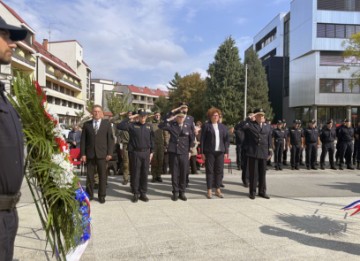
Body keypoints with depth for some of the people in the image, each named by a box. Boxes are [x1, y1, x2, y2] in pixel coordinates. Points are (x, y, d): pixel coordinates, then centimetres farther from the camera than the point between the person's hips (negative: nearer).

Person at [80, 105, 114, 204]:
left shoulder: (107, 123, 5)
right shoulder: (86, 124, 8)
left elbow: (110, 139, 2)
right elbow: (83, 140, 6)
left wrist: (110, 153, -5)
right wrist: (83, 154, -2)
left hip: (102, 154, -1)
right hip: (90, 154, 1)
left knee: (102, 175, 3)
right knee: (89, 176, 6)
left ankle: (102, 195, 14)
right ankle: (89, 194, 20)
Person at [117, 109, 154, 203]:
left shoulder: (149, 126, 7)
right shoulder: (132, 125, -2)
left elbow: (151, 140, 12)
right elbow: (120, 126, -14)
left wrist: (151, 152, 8)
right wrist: (129, 118, -11)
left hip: (146, 153, 3)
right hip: (135, 153, -2)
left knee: (145, 174, 7)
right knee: (135, 174, 4)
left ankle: (143, 193, 19)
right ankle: (135, 193, 16)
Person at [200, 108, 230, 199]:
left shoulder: (222, 126, 11)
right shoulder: (206, 126, 0)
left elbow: (226, 139, 11)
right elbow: (202, 139, -2)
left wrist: (226, 152, 4)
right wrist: (202, 152, -6)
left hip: (220, 152, 4)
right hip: (209, 152, -3)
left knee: (219, 171, 6)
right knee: (209, 171, 2)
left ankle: (218, 190, 17)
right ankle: (209, 191, 10)